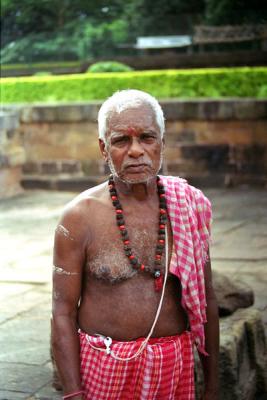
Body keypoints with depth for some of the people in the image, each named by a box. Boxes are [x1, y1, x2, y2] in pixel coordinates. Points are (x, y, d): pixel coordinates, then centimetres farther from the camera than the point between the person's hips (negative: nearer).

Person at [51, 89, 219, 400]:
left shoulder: (189, 208, -2)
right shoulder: (79, 217, -10)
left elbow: (205, 300, 5)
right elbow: (63, 313, -7)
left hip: (176, 363, 3)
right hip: (103, 367, -2)